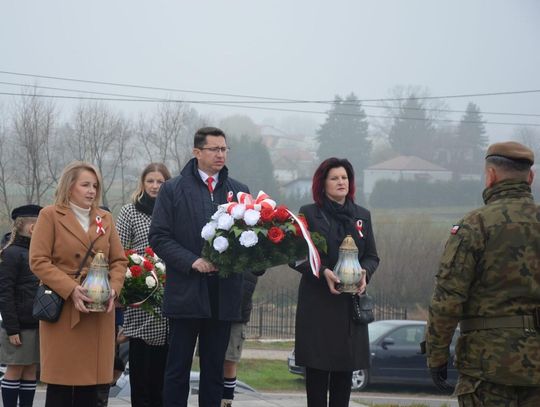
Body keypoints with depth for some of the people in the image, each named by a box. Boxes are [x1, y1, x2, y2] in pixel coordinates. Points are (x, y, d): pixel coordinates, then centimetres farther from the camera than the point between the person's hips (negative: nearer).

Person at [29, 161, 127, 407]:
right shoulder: (50, 216, 2)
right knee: (61, 386, -4)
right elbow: (38, 261, -6)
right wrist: (71, 290, -16)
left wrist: (114, 289, -5)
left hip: (99, 312, 4)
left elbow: (119, 261, 15)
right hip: (63, 311, -4)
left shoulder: (105, 219, 17)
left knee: (91, 384, 2)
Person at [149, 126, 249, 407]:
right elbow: (159, 237, -3)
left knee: (214, 371, 8)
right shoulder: (173, 189, 2)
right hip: (186, 294, -3)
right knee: (177, 370, 1)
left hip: (223, 297, 3)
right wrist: (192, 262, -14)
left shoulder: (239, 191, 12)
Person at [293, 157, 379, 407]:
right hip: (317, 303, -3)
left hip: (351, 302, 3)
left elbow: (371, 255, 15)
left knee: (345, 370, 3)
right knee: (317, 368, -5)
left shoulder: (362, 215, 13)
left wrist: (365, 272, -7)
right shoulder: (309, 214, 2)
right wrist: (323, 272, -17)